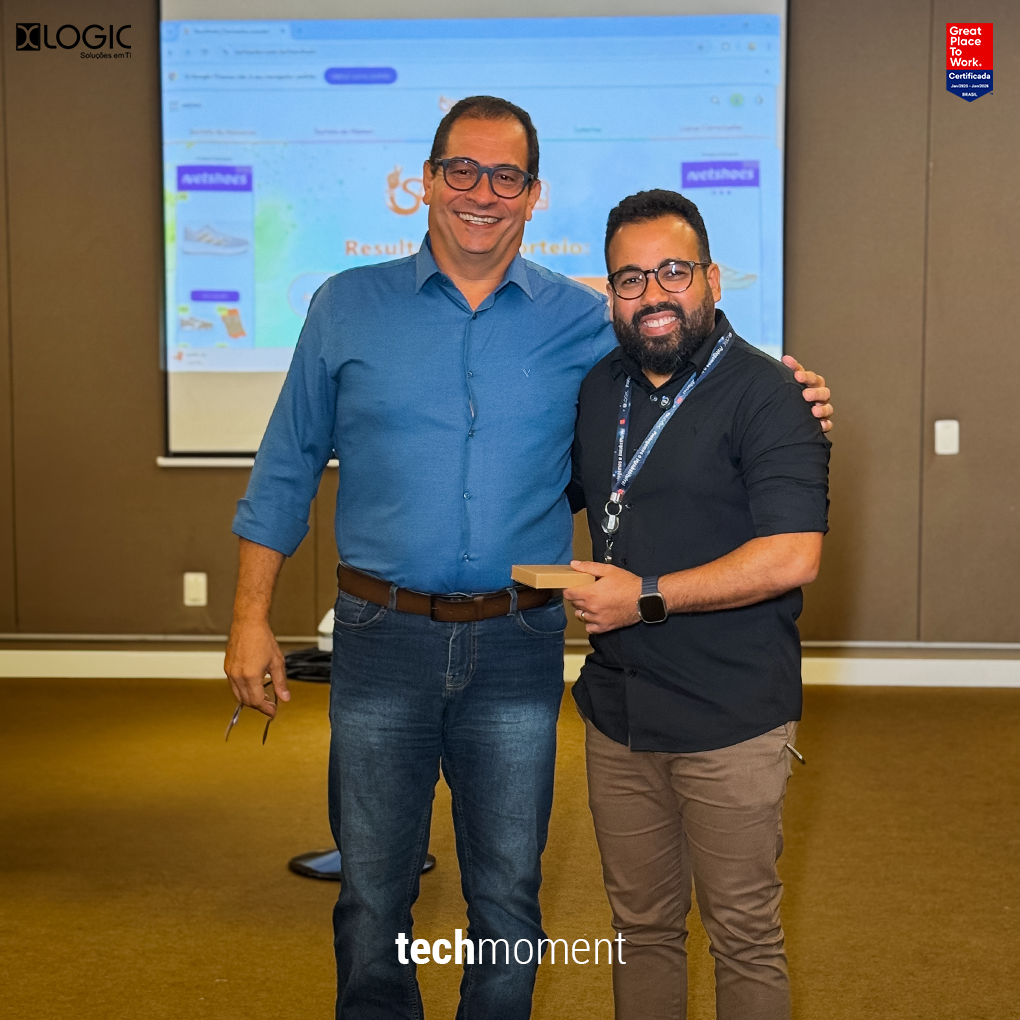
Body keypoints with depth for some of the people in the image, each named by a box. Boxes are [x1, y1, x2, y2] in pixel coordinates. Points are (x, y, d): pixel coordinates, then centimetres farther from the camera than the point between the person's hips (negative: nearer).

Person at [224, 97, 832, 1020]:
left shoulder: (584, 323, 2)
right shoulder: (348, 307, 3)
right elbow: (288, 469, 7)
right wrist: (252, 617, 2)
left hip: (517, 646, 0)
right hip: (384, 636, 0)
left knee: (507, 900, 11)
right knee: (372, 893, 11)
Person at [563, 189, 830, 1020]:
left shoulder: (764, 393, -12)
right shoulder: (598, 389, 9)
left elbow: (792, 557, -22)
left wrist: (646, 598, -19)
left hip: (731, 726, -6)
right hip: (618, 716, 6)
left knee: (745, 939, 7)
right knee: (642, 927, 18)